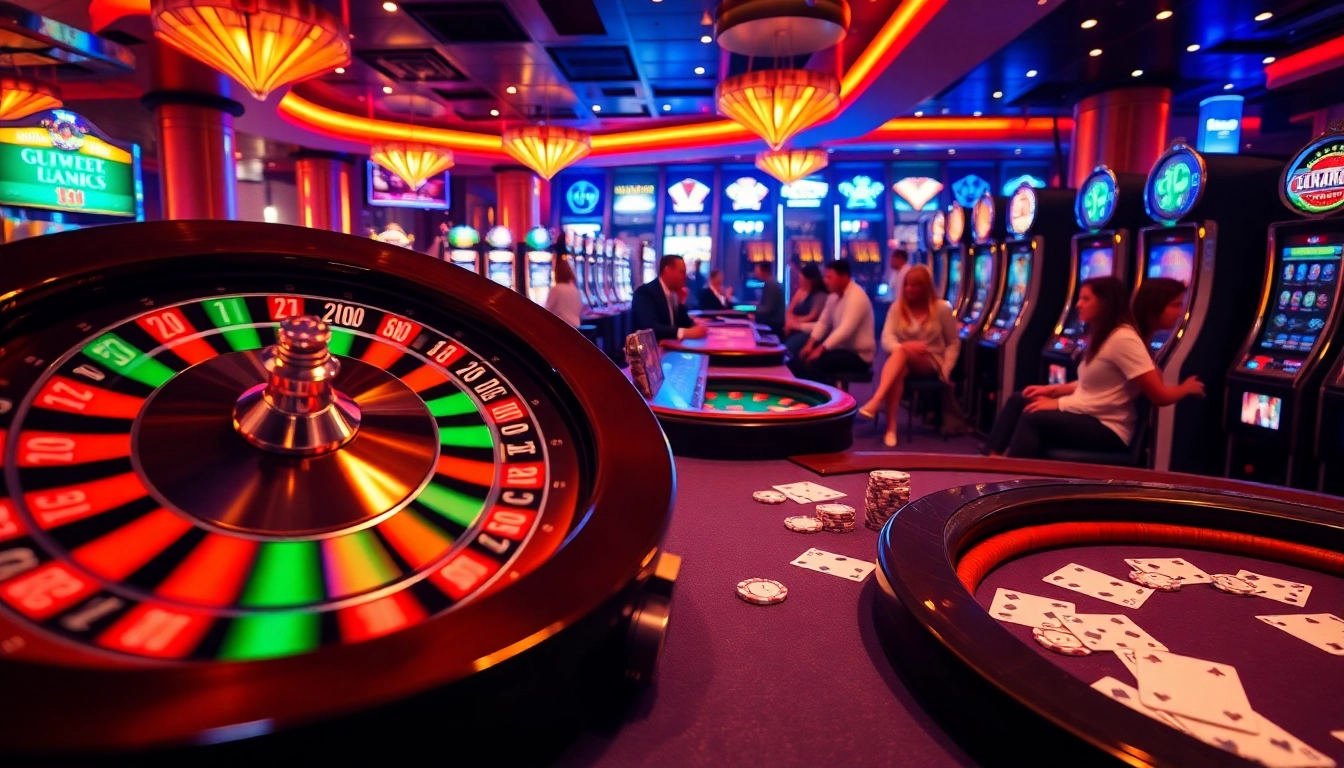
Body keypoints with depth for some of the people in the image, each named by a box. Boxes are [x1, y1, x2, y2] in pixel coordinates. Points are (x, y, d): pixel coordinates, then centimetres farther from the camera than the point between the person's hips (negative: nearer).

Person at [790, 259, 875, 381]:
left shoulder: (856, 296, -19)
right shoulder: (834, 296, 8)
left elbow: (846, 330, -29)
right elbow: (823, 322, 9)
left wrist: (820, 349, -31)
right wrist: (810, 344, -7)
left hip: (858, 354, -8)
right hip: (841, 348, 9)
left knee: (813, 363, -29)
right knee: (799, 360, -5)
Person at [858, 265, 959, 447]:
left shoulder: (941, 309, -2)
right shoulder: (898, 307, 3)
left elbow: (954, 343, 3)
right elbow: (886, 339, -8)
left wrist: (945, 370, -9)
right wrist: (905, 346, -30)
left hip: (931, 364, -2)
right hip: (904, 361, 2)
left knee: (901, 353, -35)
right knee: (898, 370, -37)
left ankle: (875, 402, -51)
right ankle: (891, 427, -42)